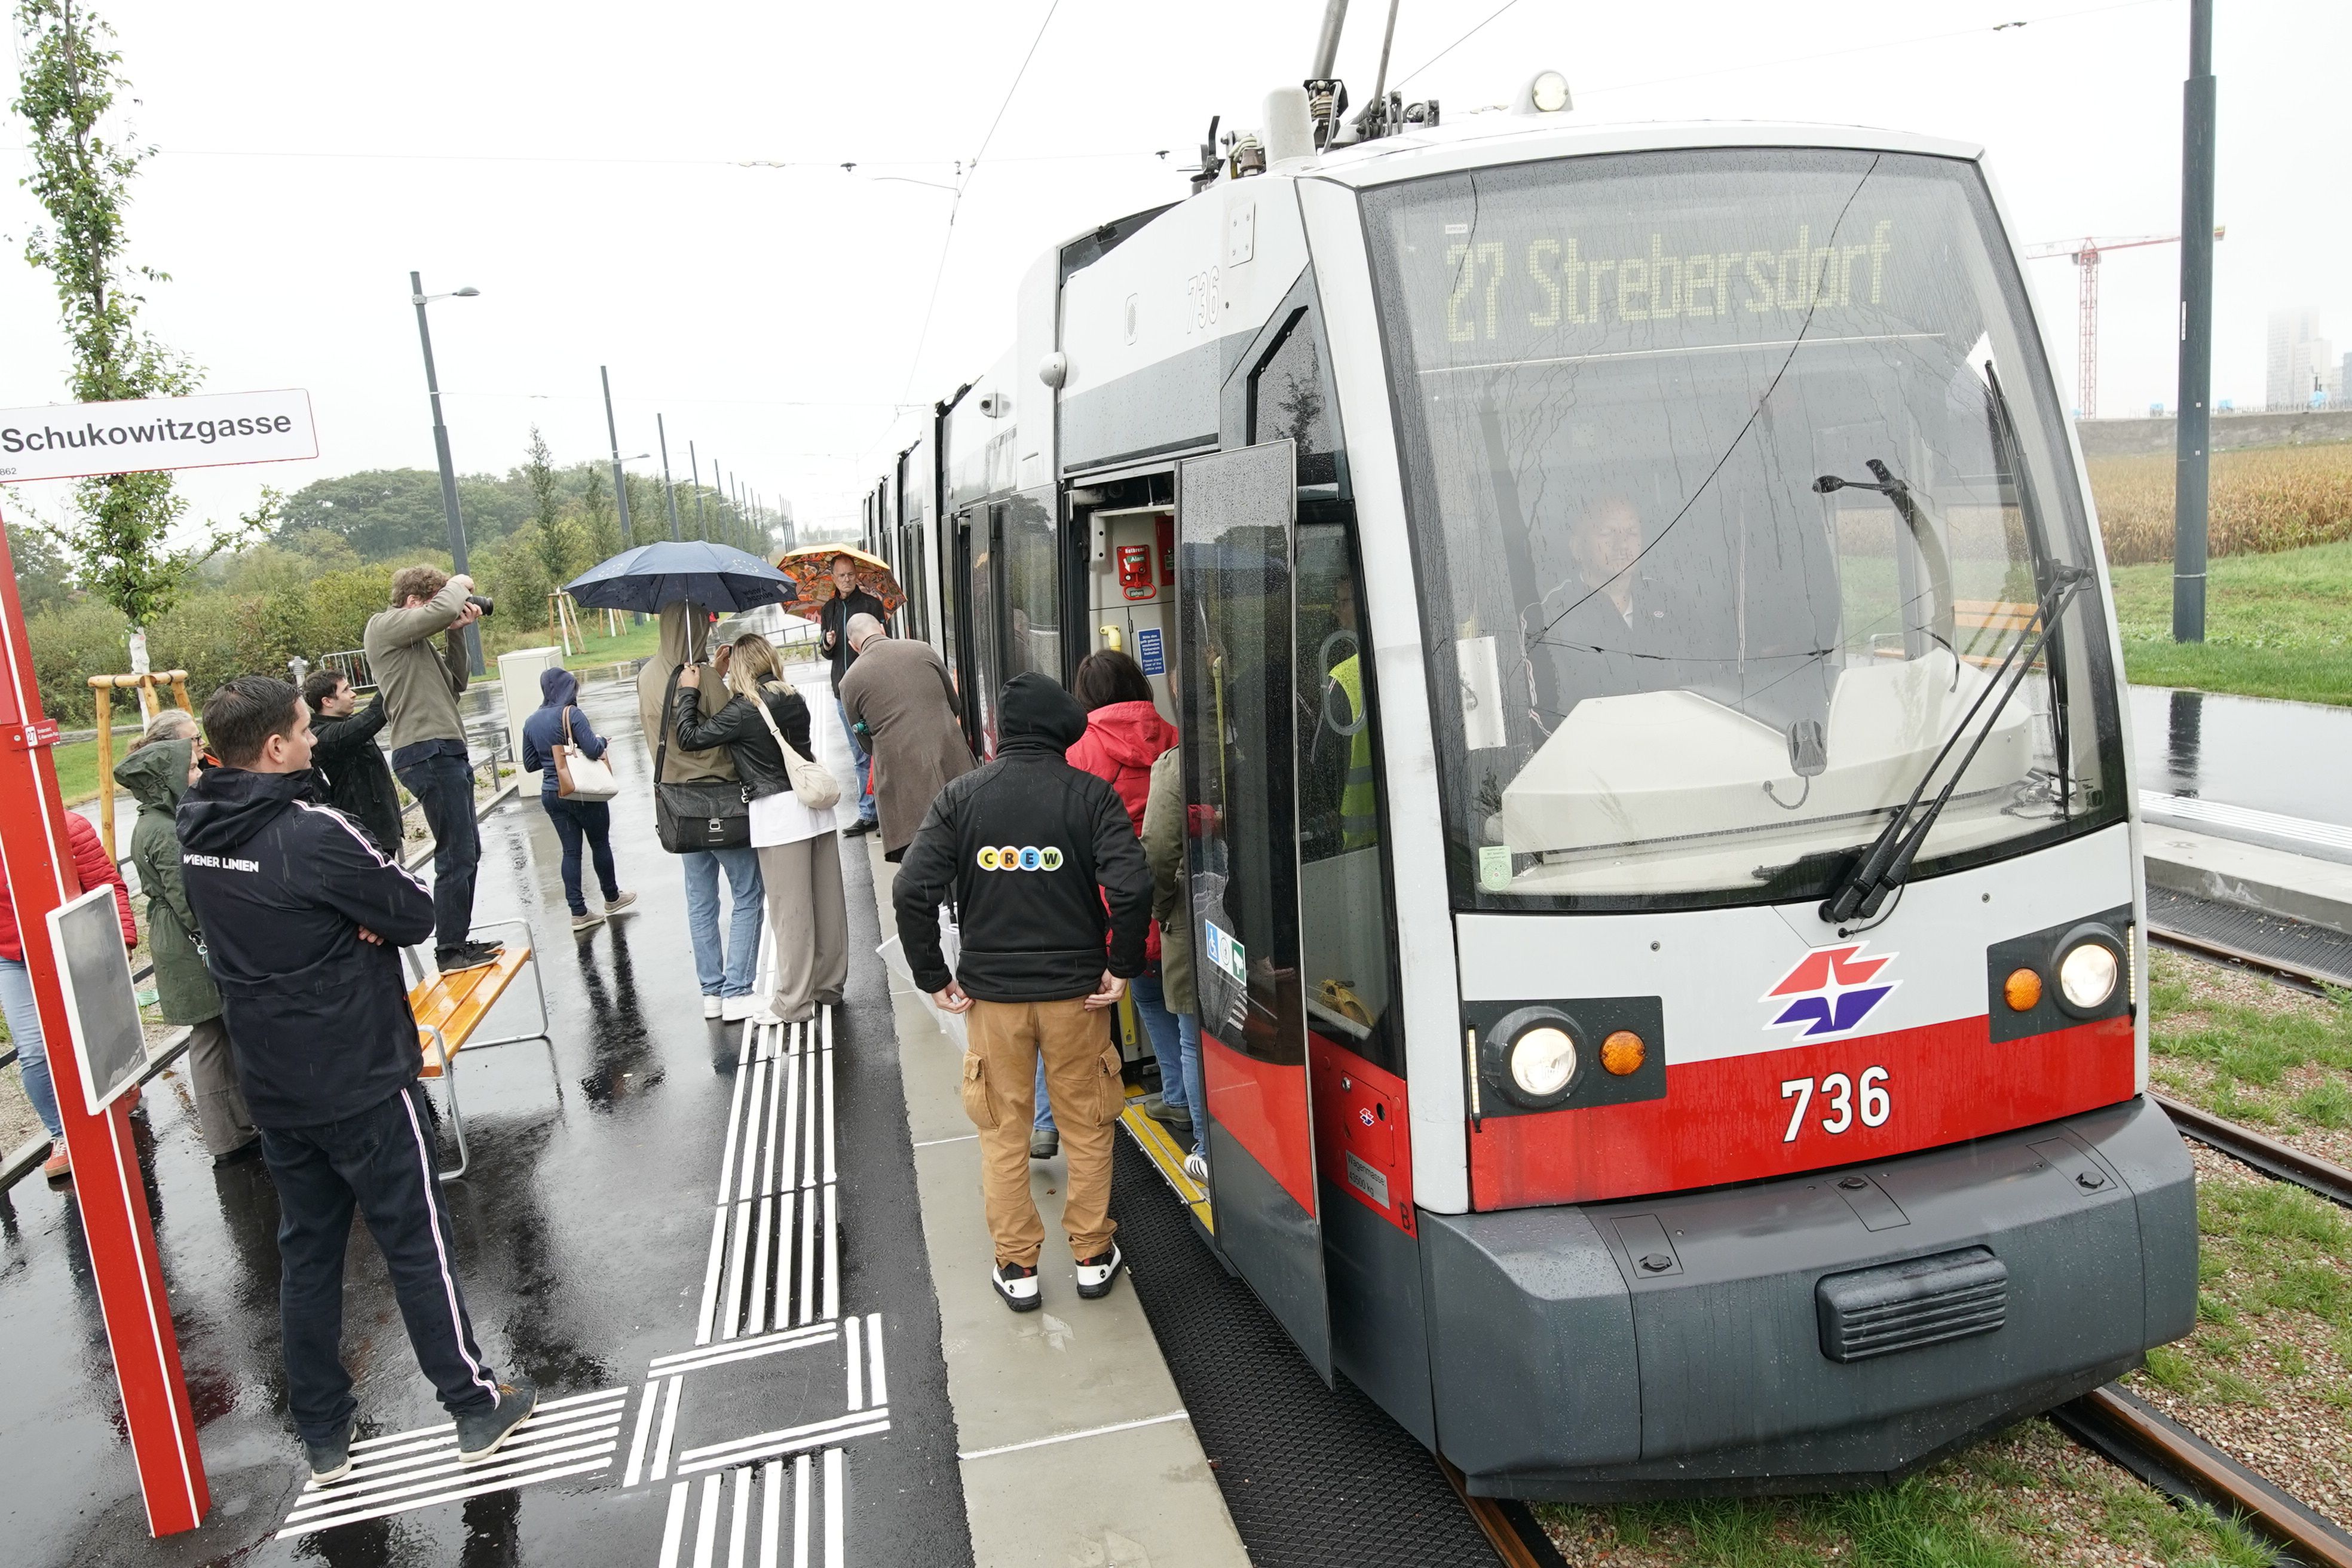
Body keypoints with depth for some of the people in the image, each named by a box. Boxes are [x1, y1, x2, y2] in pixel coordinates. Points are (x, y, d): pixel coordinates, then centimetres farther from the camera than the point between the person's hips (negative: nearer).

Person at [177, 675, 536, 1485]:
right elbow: (416, 915, -18)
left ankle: (322, 1434, 29)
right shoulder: (314, 833, -24)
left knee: (307, 1251, 17)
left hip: (273, 1085, 7)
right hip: (363, 1084, -7)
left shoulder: (197, 832, 0)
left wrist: (345, 919, -7)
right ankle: (477, 1406, 19)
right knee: (418, 1246, 6)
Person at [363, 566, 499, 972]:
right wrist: (459, 584, -2)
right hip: (428, 753, -10)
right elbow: (443, 610, -22)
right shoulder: (384, 626, -6)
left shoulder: (418, 640, 22)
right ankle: (449, 950, -2)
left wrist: (457, 633, 10)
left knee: (466, 851, 15)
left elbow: (456, 684, 20)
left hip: (447, 753, 10)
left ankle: (459, 939, 24)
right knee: (456, 854, -9)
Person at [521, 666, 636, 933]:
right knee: (600, 845, 13)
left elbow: (530, 764, 9)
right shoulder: (571, 714, -16)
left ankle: (578, 913, 7)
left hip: (552, 795, 5)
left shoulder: (531, 722, 4)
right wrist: (601, 740, -2)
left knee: (570, 851, 9)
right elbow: (593, 750, -23)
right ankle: (612, 898, 29)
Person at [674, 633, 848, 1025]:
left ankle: (793, 1003, 7)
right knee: (828, 900, 11)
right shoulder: (795, 699, 6)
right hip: (815, 803, 7)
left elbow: (690, 738, -8)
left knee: (790, 911, 0)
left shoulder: (743, 710, -11)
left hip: (778, 812, -6)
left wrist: (689, 691, 5)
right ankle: (829, 986, 25)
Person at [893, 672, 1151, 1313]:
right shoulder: (1090, 793, -6)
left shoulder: (961, 795, -2)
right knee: (1086, 1127, 15)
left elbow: (913, 891, -10)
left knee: (1003, 1133, 14)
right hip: (1076, 990, -1)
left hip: (990, 991, 1)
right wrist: (1122, 967, -6)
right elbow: (1131, 886, -18)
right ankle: (1093, 1256, 25)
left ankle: (1017, 1268, 22)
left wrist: (934, 978, -2)